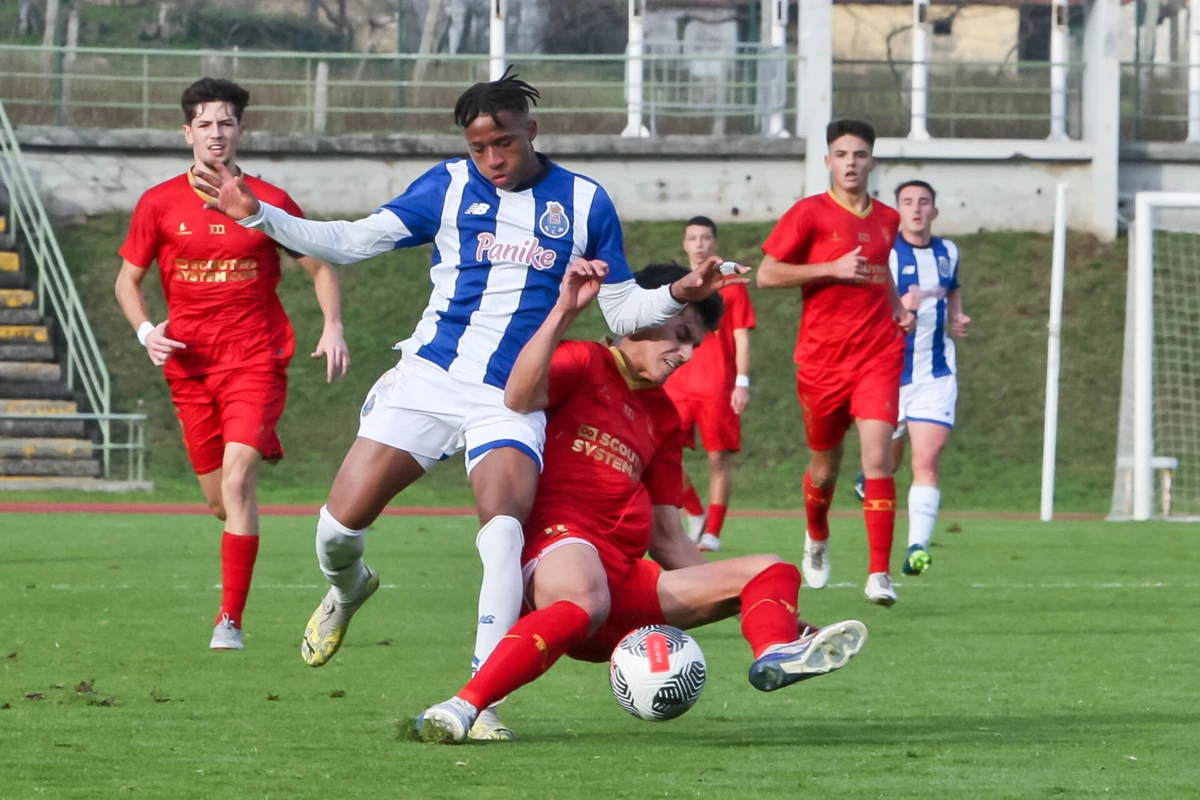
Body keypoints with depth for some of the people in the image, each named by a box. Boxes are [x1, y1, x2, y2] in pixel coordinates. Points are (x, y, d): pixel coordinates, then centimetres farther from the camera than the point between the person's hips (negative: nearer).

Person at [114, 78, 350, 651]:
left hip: (256, 361, -3)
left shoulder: (270, 202, 0)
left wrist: (333, 327, -5)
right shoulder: (159, 204, 3)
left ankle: (231, 620, -18)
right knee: (219, 499, 7)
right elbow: (128, 281, 11)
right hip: (189, 365, 3)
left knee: (237, 478, -19)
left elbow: (320, 267, 11)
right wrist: (146, 331, -7)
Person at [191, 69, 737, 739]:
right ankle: (348, 590, 33)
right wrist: (258, 215, -4)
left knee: (504, 528, -28)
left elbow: (622, 312, 11)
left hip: (512, 401, -1)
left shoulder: (586, 203, 5)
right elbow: (354, 241, 4)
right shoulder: (451, 187, 5)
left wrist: (678, 295, -9)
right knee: (340, 524, -6)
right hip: (428, 379, 1)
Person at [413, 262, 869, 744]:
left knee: (772, 572, 0)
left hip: (626, 583, 8)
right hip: (560, 544, -8)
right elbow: (519, 397, -18)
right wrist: (564, 312, -26)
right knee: (584, 599, -43)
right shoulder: (583, 364, 6)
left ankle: (776, 653, -36)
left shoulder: (663, 417, 27)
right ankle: (462, 708, -48)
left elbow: (666, 536, 25)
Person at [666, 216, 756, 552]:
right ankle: (696, 514, 8)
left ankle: (712, 533, 1)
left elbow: (741, 337, 1)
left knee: (719, 458, -4)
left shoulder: (731, 284, 3)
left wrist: (742, 382, -8)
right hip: (678, 384, 3)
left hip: (718, 386, -3)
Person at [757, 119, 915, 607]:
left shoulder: (887, 219, 10)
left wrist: (899, 308, 11)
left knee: (877, 459, -16)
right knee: (825, 467, 12)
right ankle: (817, 539, 44)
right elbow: (767, 275, -8)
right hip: (822, 359, -1)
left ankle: (879, 574, -17)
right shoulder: (810, 214, -4)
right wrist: (833, 269, -15)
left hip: (878, 354, 1)